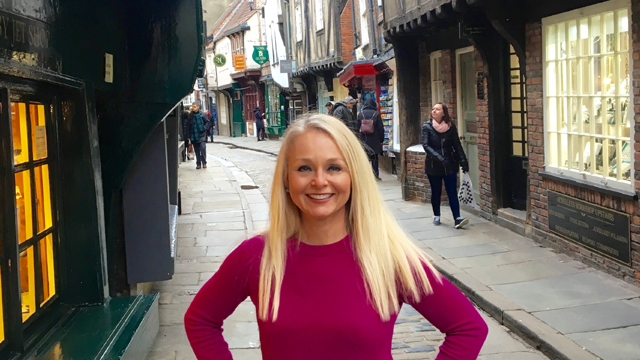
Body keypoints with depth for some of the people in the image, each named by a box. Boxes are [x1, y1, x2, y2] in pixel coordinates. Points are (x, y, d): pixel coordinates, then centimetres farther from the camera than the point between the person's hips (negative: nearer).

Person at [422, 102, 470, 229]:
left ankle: (458, 218, -12)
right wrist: (439, 158, -26)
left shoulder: (450, 126, 0)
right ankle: (436, 216, 25)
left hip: (449, 165, 0)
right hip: (433, 165, 0)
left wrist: (463, 161, -6)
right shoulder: (427, 127, -4)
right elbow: (425, 145, -14)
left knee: (452, 192, -6)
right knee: (436, 192, 10)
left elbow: (457, 145, 4)